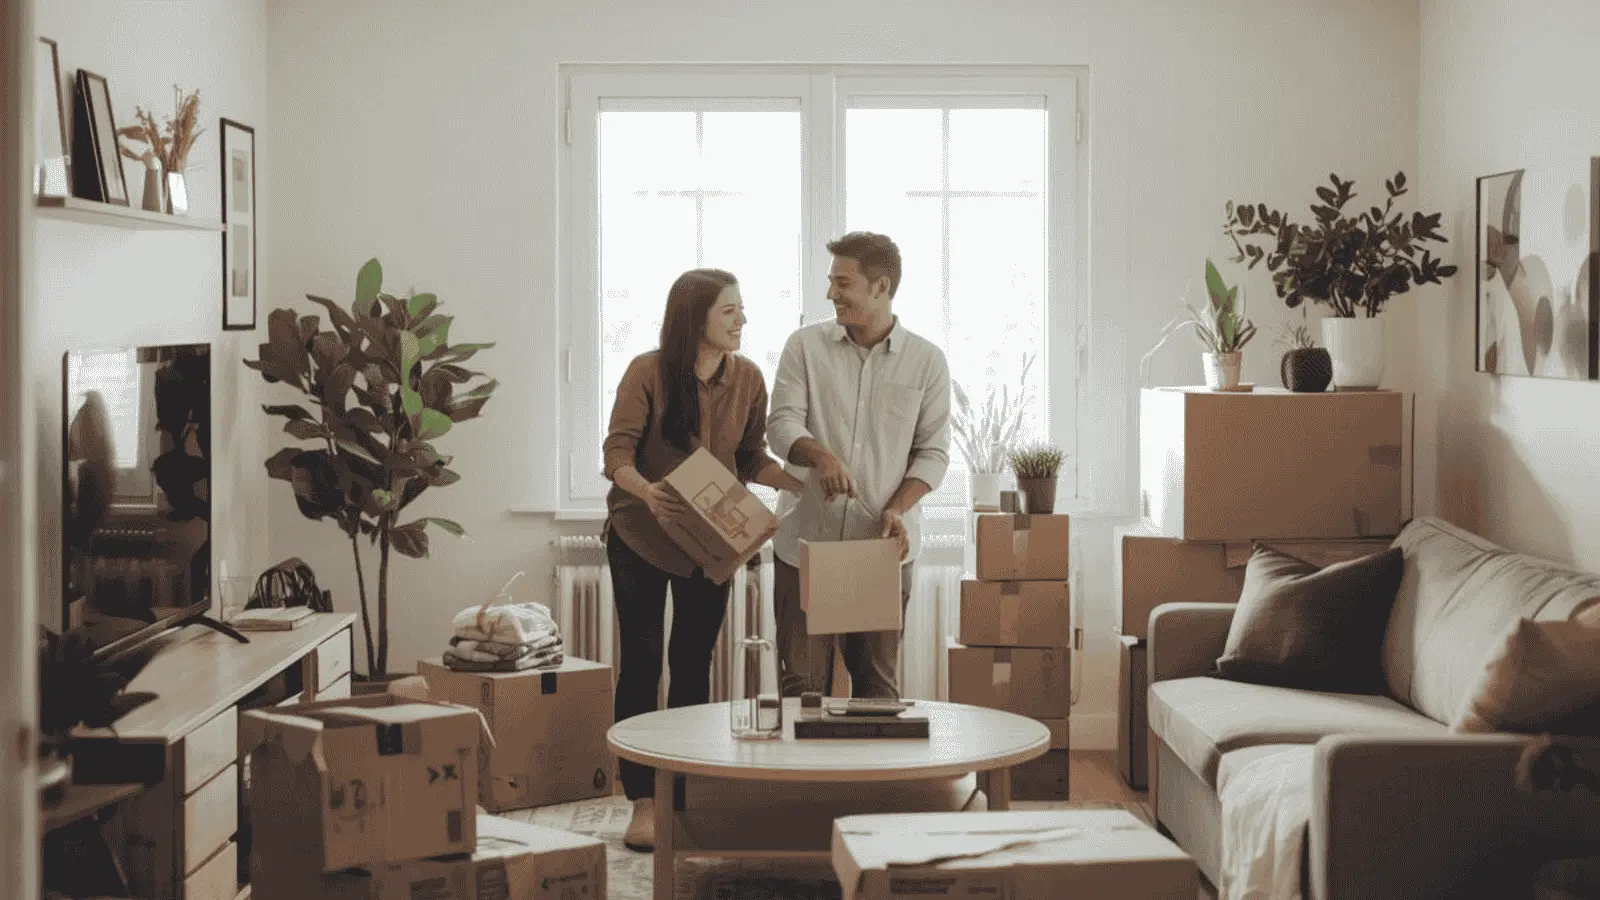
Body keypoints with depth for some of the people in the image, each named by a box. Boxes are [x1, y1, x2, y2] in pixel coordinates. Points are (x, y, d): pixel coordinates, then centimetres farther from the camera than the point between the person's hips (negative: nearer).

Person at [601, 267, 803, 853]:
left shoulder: (747, 378, -4)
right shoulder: (648, 372, -15)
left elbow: (753, 460, 3)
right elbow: (617, 455, -17)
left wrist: (805, 484, -13)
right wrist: (647, 491, -38)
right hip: (641, 536, -3)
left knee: (693, 663, 9)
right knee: (641, 661, -3)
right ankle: (643, 802, 1)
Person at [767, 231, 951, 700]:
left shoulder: (927, 361, 1)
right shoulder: (805, 345, 2)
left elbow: (933, 452, 1)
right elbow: (782, 423, -4)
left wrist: (897, 509, -15)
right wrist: (820, 455, -26)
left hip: (884, 544, 0)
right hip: (805, 541, 0)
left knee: (877, 679, 7)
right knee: (801, 682, 2)